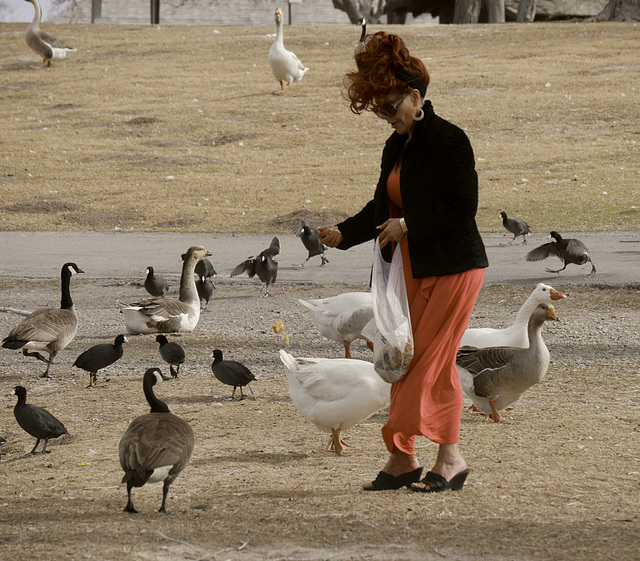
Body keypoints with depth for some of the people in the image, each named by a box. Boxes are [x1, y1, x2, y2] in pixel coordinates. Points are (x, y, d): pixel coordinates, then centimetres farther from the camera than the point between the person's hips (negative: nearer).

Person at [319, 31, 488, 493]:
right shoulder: (396, 147, 14)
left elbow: (462, 208, -17)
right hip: (412, 268, 9)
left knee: (432, 361, -9)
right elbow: (383, 206, 19)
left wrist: (408, 225, -17)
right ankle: (402, 460, 12)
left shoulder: (449, 140, -13)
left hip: (453, 267, -9)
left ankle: (450, 458, -2)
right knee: (403, 360, 7)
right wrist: (343, 234, 4)